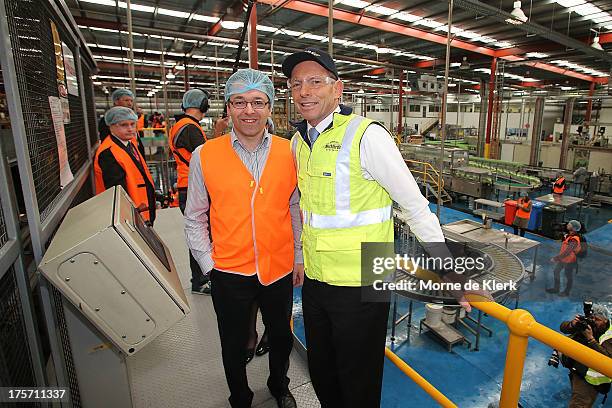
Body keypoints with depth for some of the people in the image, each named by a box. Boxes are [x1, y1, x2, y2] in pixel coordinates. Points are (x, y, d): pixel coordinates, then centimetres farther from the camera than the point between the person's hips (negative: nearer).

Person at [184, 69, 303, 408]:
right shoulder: (204, 156, -8)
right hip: (229, 272, -1)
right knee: (234, 346, 20)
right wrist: (208, 264, -3)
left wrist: (299, 256, 5)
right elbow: (195, 219, 0)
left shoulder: (289, 152, -4)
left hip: (280, 269, 2)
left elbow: (296, 208, 4)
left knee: (281, 338, 23)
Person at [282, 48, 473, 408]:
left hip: (360, 285, -6)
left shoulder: (366, 135, -17)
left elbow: (415, 205, -13)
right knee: (321, 375, 25)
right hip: (314, 280, 7)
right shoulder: (298, 141, 5)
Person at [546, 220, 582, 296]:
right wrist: (557, 257, 16)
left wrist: (555, 258, -29)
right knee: (556, 271, 17)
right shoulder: (568, 235, -2)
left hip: (569, 261, -8)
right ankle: (556, 288, 34)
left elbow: (566, 252, -32)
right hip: (562, 259, 8)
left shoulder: (574, 240, -30)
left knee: (568, 276, 11)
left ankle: (566, 292, 31)